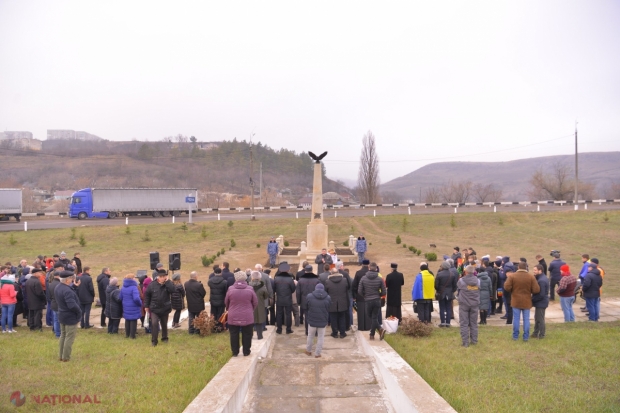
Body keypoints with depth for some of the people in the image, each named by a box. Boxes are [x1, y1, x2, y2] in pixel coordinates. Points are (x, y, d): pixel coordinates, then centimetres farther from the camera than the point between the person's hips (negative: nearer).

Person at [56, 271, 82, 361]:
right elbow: (72, 305, -34)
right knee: (69, 338, 4)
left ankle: (61, 356, 30)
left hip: (62, 316, 9)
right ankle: (66, 357, 13)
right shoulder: (67, 291, -31)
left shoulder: (57, 288, -1)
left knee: (63, 335, 21)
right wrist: (79, 311, -18)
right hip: (71, 317, -9)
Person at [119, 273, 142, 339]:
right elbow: (136, 298, -30)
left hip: (126, 308, 6)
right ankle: (132, 335, 11)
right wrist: (140, 304, -12)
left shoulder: (123, 288, 1)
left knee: (127, 321, 19)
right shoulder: (134, 287, -22)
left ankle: (127, 334, 28)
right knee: (133, 321, 6)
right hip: (134, 308, -6)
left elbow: (120, 298, 8)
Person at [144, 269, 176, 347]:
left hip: (165, 309, 1)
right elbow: (147, 295, 2)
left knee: (164, 325, 15)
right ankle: (154, 340, -2)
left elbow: (172, 290, -27)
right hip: (154, 309, -1)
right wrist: (146, 306, 3)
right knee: (154, 324, -12)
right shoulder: (152, 285, -7)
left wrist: (167, 281, -24)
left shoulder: (168, 284, -6)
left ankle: (164, 338, 34)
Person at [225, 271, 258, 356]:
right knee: (246, 335, 11)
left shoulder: (231, 289, -6)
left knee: (234, 335, 12)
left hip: (233, 317, 1)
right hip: (247, 317, 0)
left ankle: (235, 352, 17)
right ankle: (246, 351, 17)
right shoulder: (250, 289, -7)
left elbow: (226, 303, 5)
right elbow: (255, 303, 0)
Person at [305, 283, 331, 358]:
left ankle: (308, 351, 34)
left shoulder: (309, 296, -7)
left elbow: (305, 308, 3)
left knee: (310, 336, 19)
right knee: (320, 338, 12)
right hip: (323, 322, 0)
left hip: (312, 321, 0)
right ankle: (317, 353, 16)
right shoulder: (328, 298, -5)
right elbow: (328, 310, 4)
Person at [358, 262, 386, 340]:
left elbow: (359, 291, -5)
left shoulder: (363, 278, -6)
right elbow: (383, 292, -3)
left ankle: (380, 329, -8)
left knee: (372, 318, 10)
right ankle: (372, 335, 9)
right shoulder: (380, 279, -6)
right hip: (377, 301, 1)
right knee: (374, 317, 8)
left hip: (368, 301, -1)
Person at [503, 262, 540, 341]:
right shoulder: (531, 277, -7)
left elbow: (506, 287, -12)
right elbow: (536, 290, -9)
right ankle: (526, 337, 11)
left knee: (516, 318, 8)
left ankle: (515, 336, 14)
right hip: (526, 301, 0)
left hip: (516, 301, 0)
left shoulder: (512, 276, -9)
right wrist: (529, 290, 11)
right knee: (526, 319, 8)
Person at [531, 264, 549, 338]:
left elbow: (541, 294, -26)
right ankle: (536, 333, 28)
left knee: (540, 319, 2)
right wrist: (533, 298, 3)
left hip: (541, 302, -10)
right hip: (542, 302, 10)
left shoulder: (541, 281, -25)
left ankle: (541, 335, 13)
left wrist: (532, 299, -15)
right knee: (537, 318, 18)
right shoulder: (544, 278, 8)